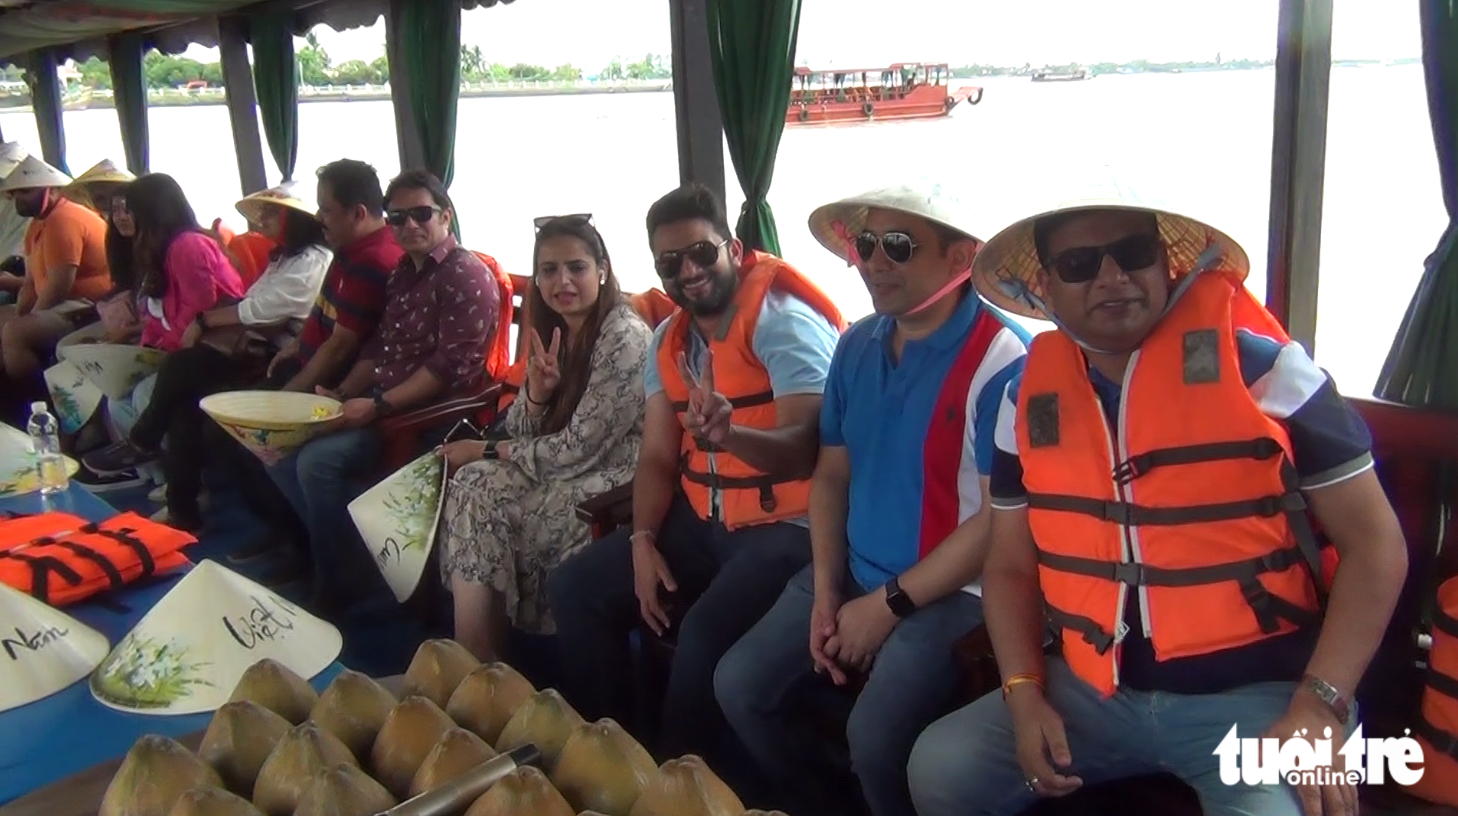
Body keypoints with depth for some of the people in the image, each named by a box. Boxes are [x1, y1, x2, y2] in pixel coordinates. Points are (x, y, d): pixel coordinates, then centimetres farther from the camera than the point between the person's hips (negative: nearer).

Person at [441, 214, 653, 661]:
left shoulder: (625, 338, -19)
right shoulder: (554, 331, 7)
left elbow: (578, 449, -20)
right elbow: (520, 434, 7)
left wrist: (486, 451, -9)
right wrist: (536, 393, -16)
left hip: (612, 485, -8)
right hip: (564, 471, 8)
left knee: (479, 504, -16)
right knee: (471, 488, -14)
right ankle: (472, 658, -9)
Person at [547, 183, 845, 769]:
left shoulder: (783, 322, -15)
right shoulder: (668, 340, 9)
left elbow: (804, 449, -26)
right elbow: (658, 456, 8)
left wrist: (727, 434, -45)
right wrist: (643, 540, -6)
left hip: (786, 524, -8)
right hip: (701, 521, 8)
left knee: (705, 632, -30)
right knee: (574, 588, 1)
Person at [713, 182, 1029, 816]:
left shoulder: (1001, 361, -18)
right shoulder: (856, 346, 6)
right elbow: (831, 475, 11)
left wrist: (891, 604, -15)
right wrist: (826, 591, -1)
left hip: (951, 591, -7)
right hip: (853, 575, 7)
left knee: (875, 735, -26)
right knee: (740, 686, 1)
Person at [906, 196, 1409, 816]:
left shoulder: (1257, 363, -9)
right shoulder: (1028, 398, 3)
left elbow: (1375, 544, -6)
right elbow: (1010, 567, 11)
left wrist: (1318, 707, -15)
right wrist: (1024, 693, -3)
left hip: (1255, 692, -4)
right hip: (1095, 691, 5)